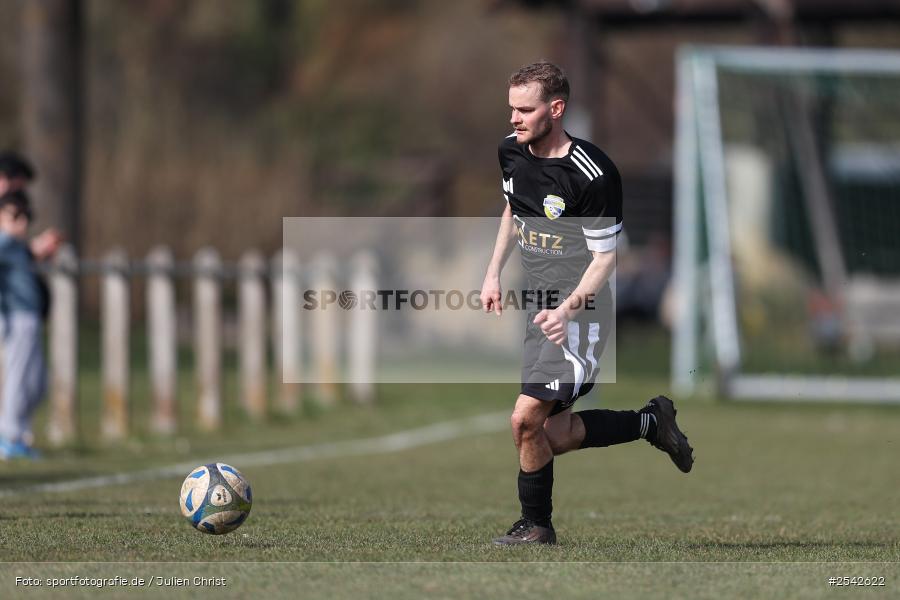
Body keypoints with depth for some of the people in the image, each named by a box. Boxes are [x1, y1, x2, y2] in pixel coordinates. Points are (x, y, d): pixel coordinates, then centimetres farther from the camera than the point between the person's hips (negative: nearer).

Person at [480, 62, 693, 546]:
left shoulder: (593, 174, -20)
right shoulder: (511, 152, 2)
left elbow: (605, 257, -14)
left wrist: (567, 310, -27)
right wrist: (494, 273, 17)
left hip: (577, 312, -8)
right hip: (540, 306, 8)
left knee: (526, 419, -16)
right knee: (554, 438, 7)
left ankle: (535, 524, 5)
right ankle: (651, 422, 27)